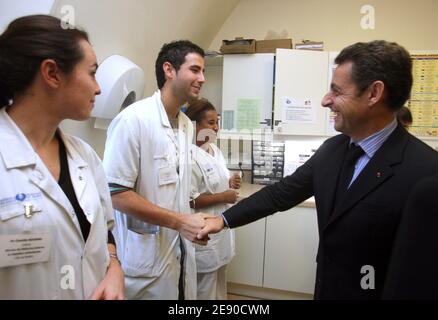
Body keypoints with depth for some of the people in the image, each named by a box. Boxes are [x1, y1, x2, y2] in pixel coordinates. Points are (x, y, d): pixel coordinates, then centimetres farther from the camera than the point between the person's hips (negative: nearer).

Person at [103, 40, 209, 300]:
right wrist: (179, 221, -21)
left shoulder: (188, 125, 6)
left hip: (181, 252, 7)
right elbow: (116, 193, -20)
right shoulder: (133, 119, -18)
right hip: (147, 258, -7)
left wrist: (190, 222, 6)